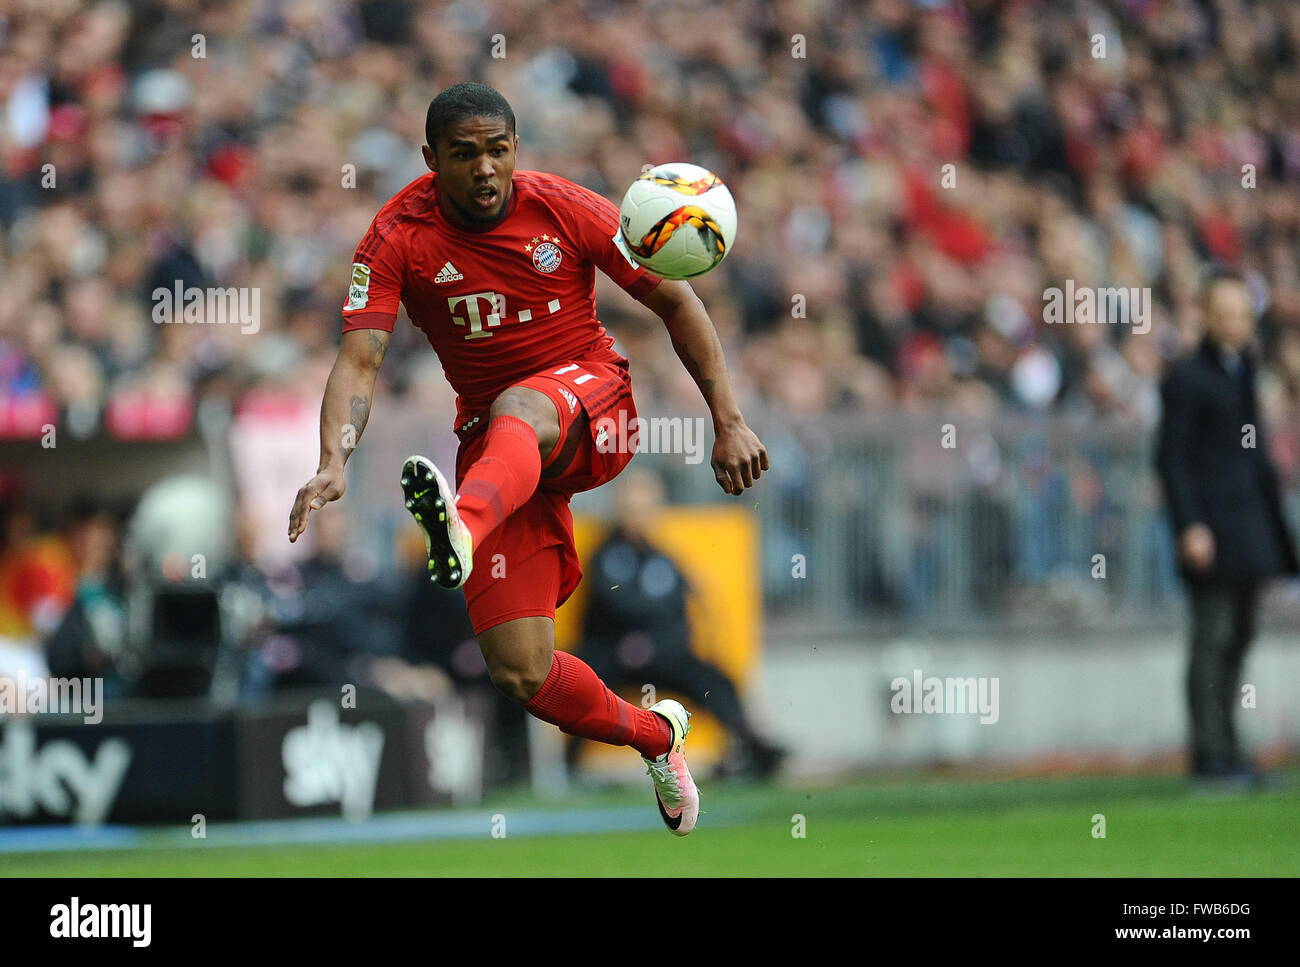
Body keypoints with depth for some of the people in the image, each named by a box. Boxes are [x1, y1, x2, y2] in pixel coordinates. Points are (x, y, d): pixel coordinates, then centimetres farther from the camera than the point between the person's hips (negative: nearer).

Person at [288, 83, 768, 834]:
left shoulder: (565, 210, -8)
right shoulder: (399, 238, -9)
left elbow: (674, 300, 0)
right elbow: (360, 358, -17)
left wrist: (729, 421, -6)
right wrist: (334, 463, -36)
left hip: (594, 408, -2)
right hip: (497, 448, 2)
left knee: (518, 409, -41)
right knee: (521, 675, -10)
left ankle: (462, 525, -75)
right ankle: (656, 733, 19)